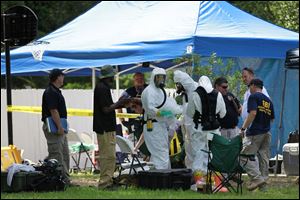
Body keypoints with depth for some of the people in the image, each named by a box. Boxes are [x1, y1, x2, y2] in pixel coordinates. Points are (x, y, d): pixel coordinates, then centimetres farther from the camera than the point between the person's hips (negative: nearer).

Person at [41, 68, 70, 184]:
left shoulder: (56, 91, 17)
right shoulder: (51, 92, -16)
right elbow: (53, 111, -22)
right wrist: (60, 127, -24)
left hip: (60, 128, 11)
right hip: (53, 129, -11)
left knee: (65, 155, 12)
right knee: (56, 155, -10)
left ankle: (65, 179, 16)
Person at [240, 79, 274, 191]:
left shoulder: (253, 97, -7)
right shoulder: (268, 100, 16)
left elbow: (253, 113, -19)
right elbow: (272, 118, 18)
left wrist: (243, 129, -17)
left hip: (255, 133, -8)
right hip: (267, 133, 8)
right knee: (264, 158, 10)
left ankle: (257, 177, -19)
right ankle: (264, 182, 10)